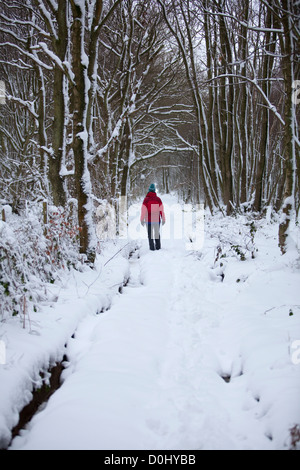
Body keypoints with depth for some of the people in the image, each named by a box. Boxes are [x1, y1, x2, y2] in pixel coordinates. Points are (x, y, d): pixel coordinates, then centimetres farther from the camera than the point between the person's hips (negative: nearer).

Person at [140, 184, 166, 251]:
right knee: (157, 233, 15)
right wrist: (163, 219, 5)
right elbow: (161, 210, -2)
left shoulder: (146, 199, -6)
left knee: (150, 234, 7)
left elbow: (143, 210, -9)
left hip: (149, 220, -2)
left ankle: (152, 247, 3)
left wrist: (142, 220, -4)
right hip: (157, 220, 2)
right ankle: (158, 247, 14)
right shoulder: (158, 199, -1)